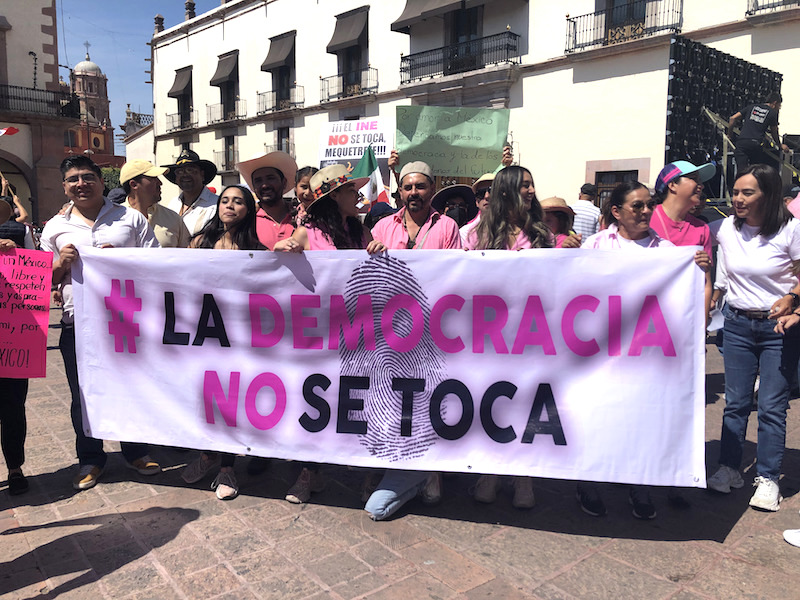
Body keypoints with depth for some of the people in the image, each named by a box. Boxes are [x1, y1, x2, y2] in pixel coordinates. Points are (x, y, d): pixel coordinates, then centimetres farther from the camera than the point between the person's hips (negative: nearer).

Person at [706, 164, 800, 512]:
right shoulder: (727, 228, -1)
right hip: (737, 324, 3)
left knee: (772, 406, -1)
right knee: (735, 402, 8)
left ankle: (768, 478, 12)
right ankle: (729, 469, 19)